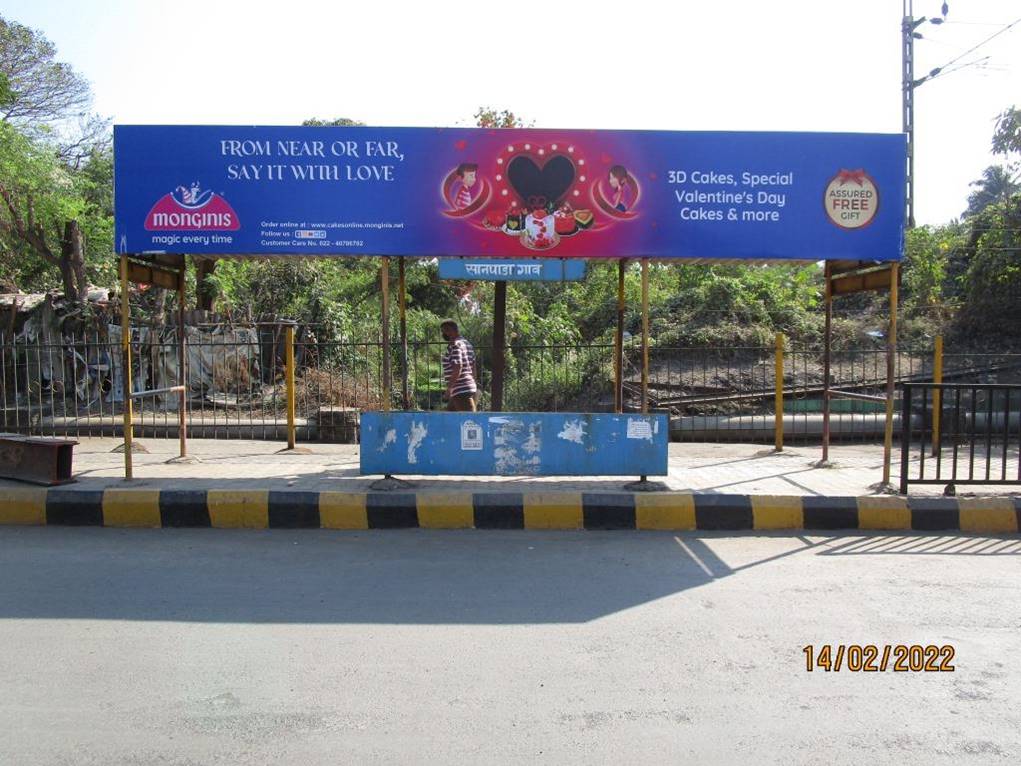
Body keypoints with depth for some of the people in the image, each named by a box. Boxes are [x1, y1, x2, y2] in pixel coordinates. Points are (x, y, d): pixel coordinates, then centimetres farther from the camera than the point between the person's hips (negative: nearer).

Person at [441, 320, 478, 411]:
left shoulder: (454, 346, -13)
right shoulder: (467, 344, 16)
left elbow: (457, 368, -23)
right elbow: (473, 367, 18)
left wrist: (449, 388, -21)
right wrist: (474, 386, 22)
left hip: (461, 390, -11)